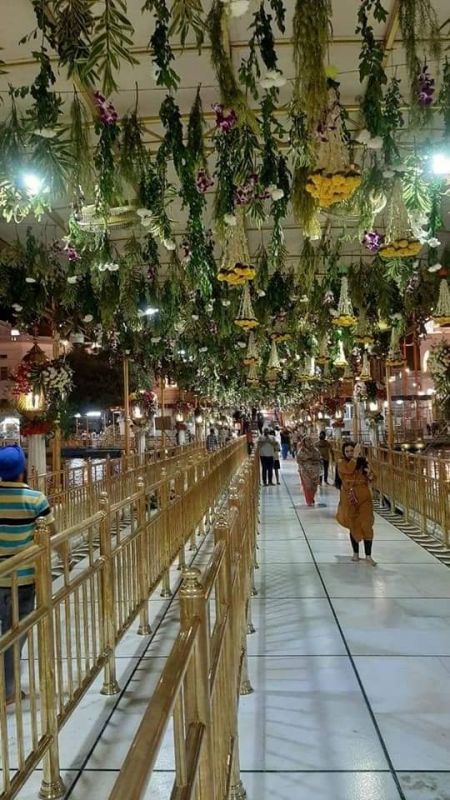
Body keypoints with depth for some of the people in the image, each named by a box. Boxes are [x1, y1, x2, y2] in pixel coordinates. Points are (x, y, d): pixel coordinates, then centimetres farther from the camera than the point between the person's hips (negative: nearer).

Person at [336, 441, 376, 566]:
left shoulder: (363, 461, 2)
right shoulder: (342, 463, -4)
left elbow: (369, 479, 12)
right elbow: (348, 470, -27)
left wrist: (369, 475, -10)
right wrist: (355, 457, -29)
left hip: (364, 497, 1)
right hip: (349, 498, -1)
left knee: (366, 525, -5)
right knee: (353, 526, 10)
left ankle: (368, 555, 2)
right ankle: (355, 553, 25)